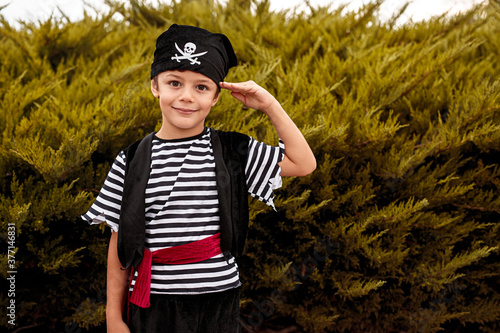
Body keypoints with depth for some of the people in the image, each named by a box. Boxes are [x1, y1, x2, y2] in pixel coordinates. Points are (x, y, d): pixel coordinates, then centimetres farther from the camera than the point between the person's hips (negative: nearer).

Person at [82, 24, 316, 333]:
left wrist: (270, 105, -3)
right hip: (152, 307, 0)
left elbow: (304, 164, 2)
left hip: (219, 304, 1)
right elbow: (120, 244, 2)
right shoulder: (132, 160, -2)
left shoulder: (233, 151, 0)